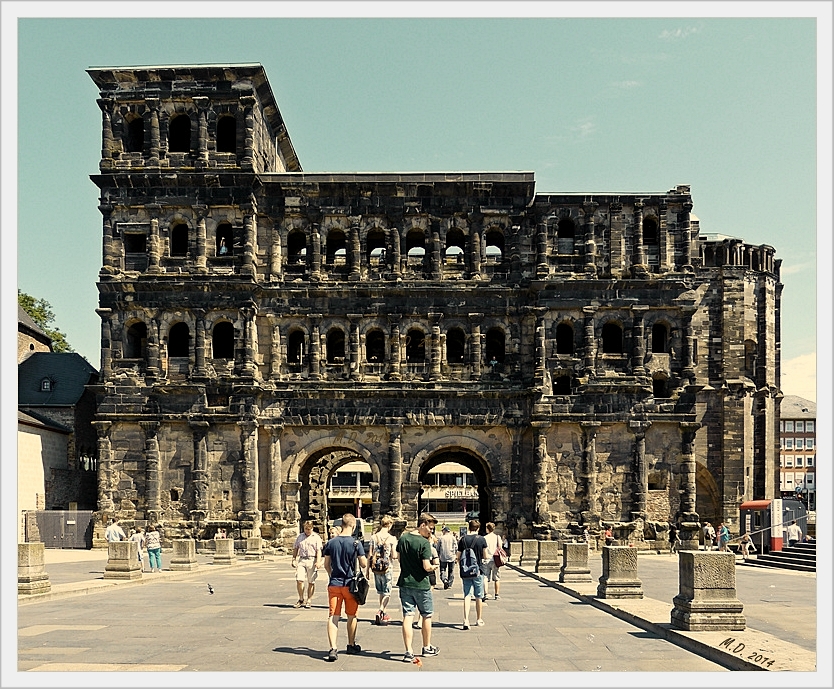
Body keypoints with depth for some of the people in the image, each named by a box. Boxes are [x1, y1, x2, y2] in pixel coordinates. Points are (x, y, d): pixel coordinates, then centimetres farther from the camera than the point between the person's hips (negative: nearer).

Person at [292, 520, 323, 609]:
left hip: (312, 560, -2)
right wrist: (294, 559, 10)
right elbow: (295, 548, 20)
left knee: (311, 582, 2)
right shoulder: (300, 536, 15)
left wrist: (318, 562, -14)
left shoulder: (316, 537, 4)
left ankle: (308, 600, 13)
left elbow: (319, 550, -3)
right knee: (299, 580, -8)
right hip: (301, 560, 3)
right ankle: (301, 599, 9)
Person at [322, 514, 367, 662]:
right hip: (350, 584, -2)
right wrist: (364, 558, 14)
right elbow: (363, 564, -7)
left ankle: (333, 649, -11)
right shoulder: (356, 543, -9)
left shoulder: (331, 542, 1)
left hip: (334, 584, 2)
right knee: (352, 616, 15)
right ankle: (351, 645, 27)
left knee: (333, 616, 0)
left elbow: (326, 564, 9)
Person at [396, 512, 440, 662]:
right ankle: (427, 647, 27)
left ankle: (408, 652, -3)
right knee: (426, 616, 14)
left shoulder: (402, 539, 3)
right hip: (421, 584, -5)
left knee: (407, 616, 3)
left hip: (405, 583, 5)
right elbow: (426, 567, -21)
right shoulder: (424, 543, -18)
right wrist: (433, 567, -1)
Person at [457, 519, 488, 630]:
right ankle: (479, 619, 23)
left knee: (467, 596, 0)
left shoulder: (463, 540, -2)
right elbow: (485, 557, -1)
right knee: (479, 597, 12)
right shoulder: (482, 539, -7)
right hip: (478, 571, -1)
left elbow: (459, 558, 1)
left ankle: (466, 620, -14)